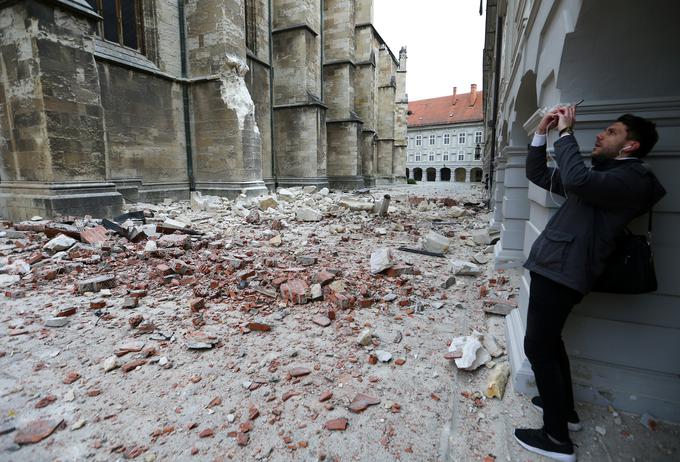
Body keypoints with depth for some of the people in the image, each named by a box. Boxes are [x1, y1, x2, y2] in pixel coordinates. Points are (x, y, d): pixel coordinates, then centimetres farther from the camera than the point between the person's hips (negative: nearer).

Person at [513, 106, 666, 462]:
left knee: (537, 346, -6)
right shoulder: (602, 174, 22)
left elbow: (576, 180, -31)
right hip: (553, 266, 10)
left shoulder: (632, 177, -9)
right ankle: (564, 408, 38)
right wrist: (542, 133, 12)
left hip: (561, 271, -10)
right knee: (549, 340, 21)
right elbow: (537, 175, 23)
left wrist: (566, 133, -16)